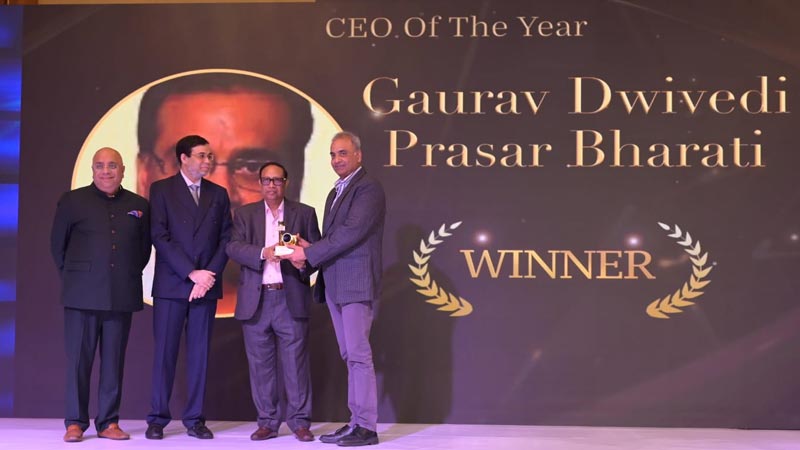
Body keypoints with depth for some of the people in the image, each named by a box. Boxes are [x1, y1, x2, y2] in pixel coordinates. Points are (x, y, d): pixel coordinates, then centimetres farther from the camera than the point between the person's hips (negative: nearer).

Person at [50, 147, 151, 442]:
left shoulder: (138, 206, 10)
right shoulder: (72, 201, 4)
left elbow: (144, 248, 18)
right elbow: (58, 244, 10)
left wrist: (130, 275, 12)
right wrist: (72, 277, 9)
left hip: (122, 296, 2)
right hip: (83, 295, -2)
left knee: (114, 361, 5)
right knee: (79, 359, -1)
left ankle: (109, 423, 12)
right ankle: (75, 423, 6)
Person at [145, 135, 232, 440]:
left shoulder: (218, 194, 13)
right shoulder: (162, 189, 2)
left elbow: (226, 239, 8)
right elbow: (160, 236, -7)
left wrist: (210, 274, -7)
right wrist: (191, 273, -13)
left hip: (206, 284, 3)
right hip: (170, 285, -3)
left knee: (199, 353, 4)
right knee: (165, 352, -1)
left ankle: (195, 419, 8)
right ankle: (158, 418, 6)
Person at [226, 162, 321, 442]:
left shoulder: (305, 213, 9)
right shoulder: (245, 214, 11)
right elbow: (234, 248, -4)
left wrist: (304, 262, -19)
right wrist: (263, 253, -21)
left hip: (292, 298, -1)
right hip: (256, 299, 1)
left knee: (296, 362, -2)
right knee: (260, 364, 5)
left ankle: (300, 422, 6)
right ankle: (267, 422, 13)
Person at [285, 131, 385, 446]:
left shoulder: (368, 188, -9)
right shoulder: (335, 193, 20)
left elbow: (351, 232, -18)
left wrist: (309, 253, -15)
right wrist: (310, 247, 1)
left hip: (356, 283, -9)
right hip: (335, 286, 9)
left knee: (358, 355, -8)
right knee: (350, 357, 10)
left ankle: (366, 427, -4)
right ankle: (356, 421, 15)